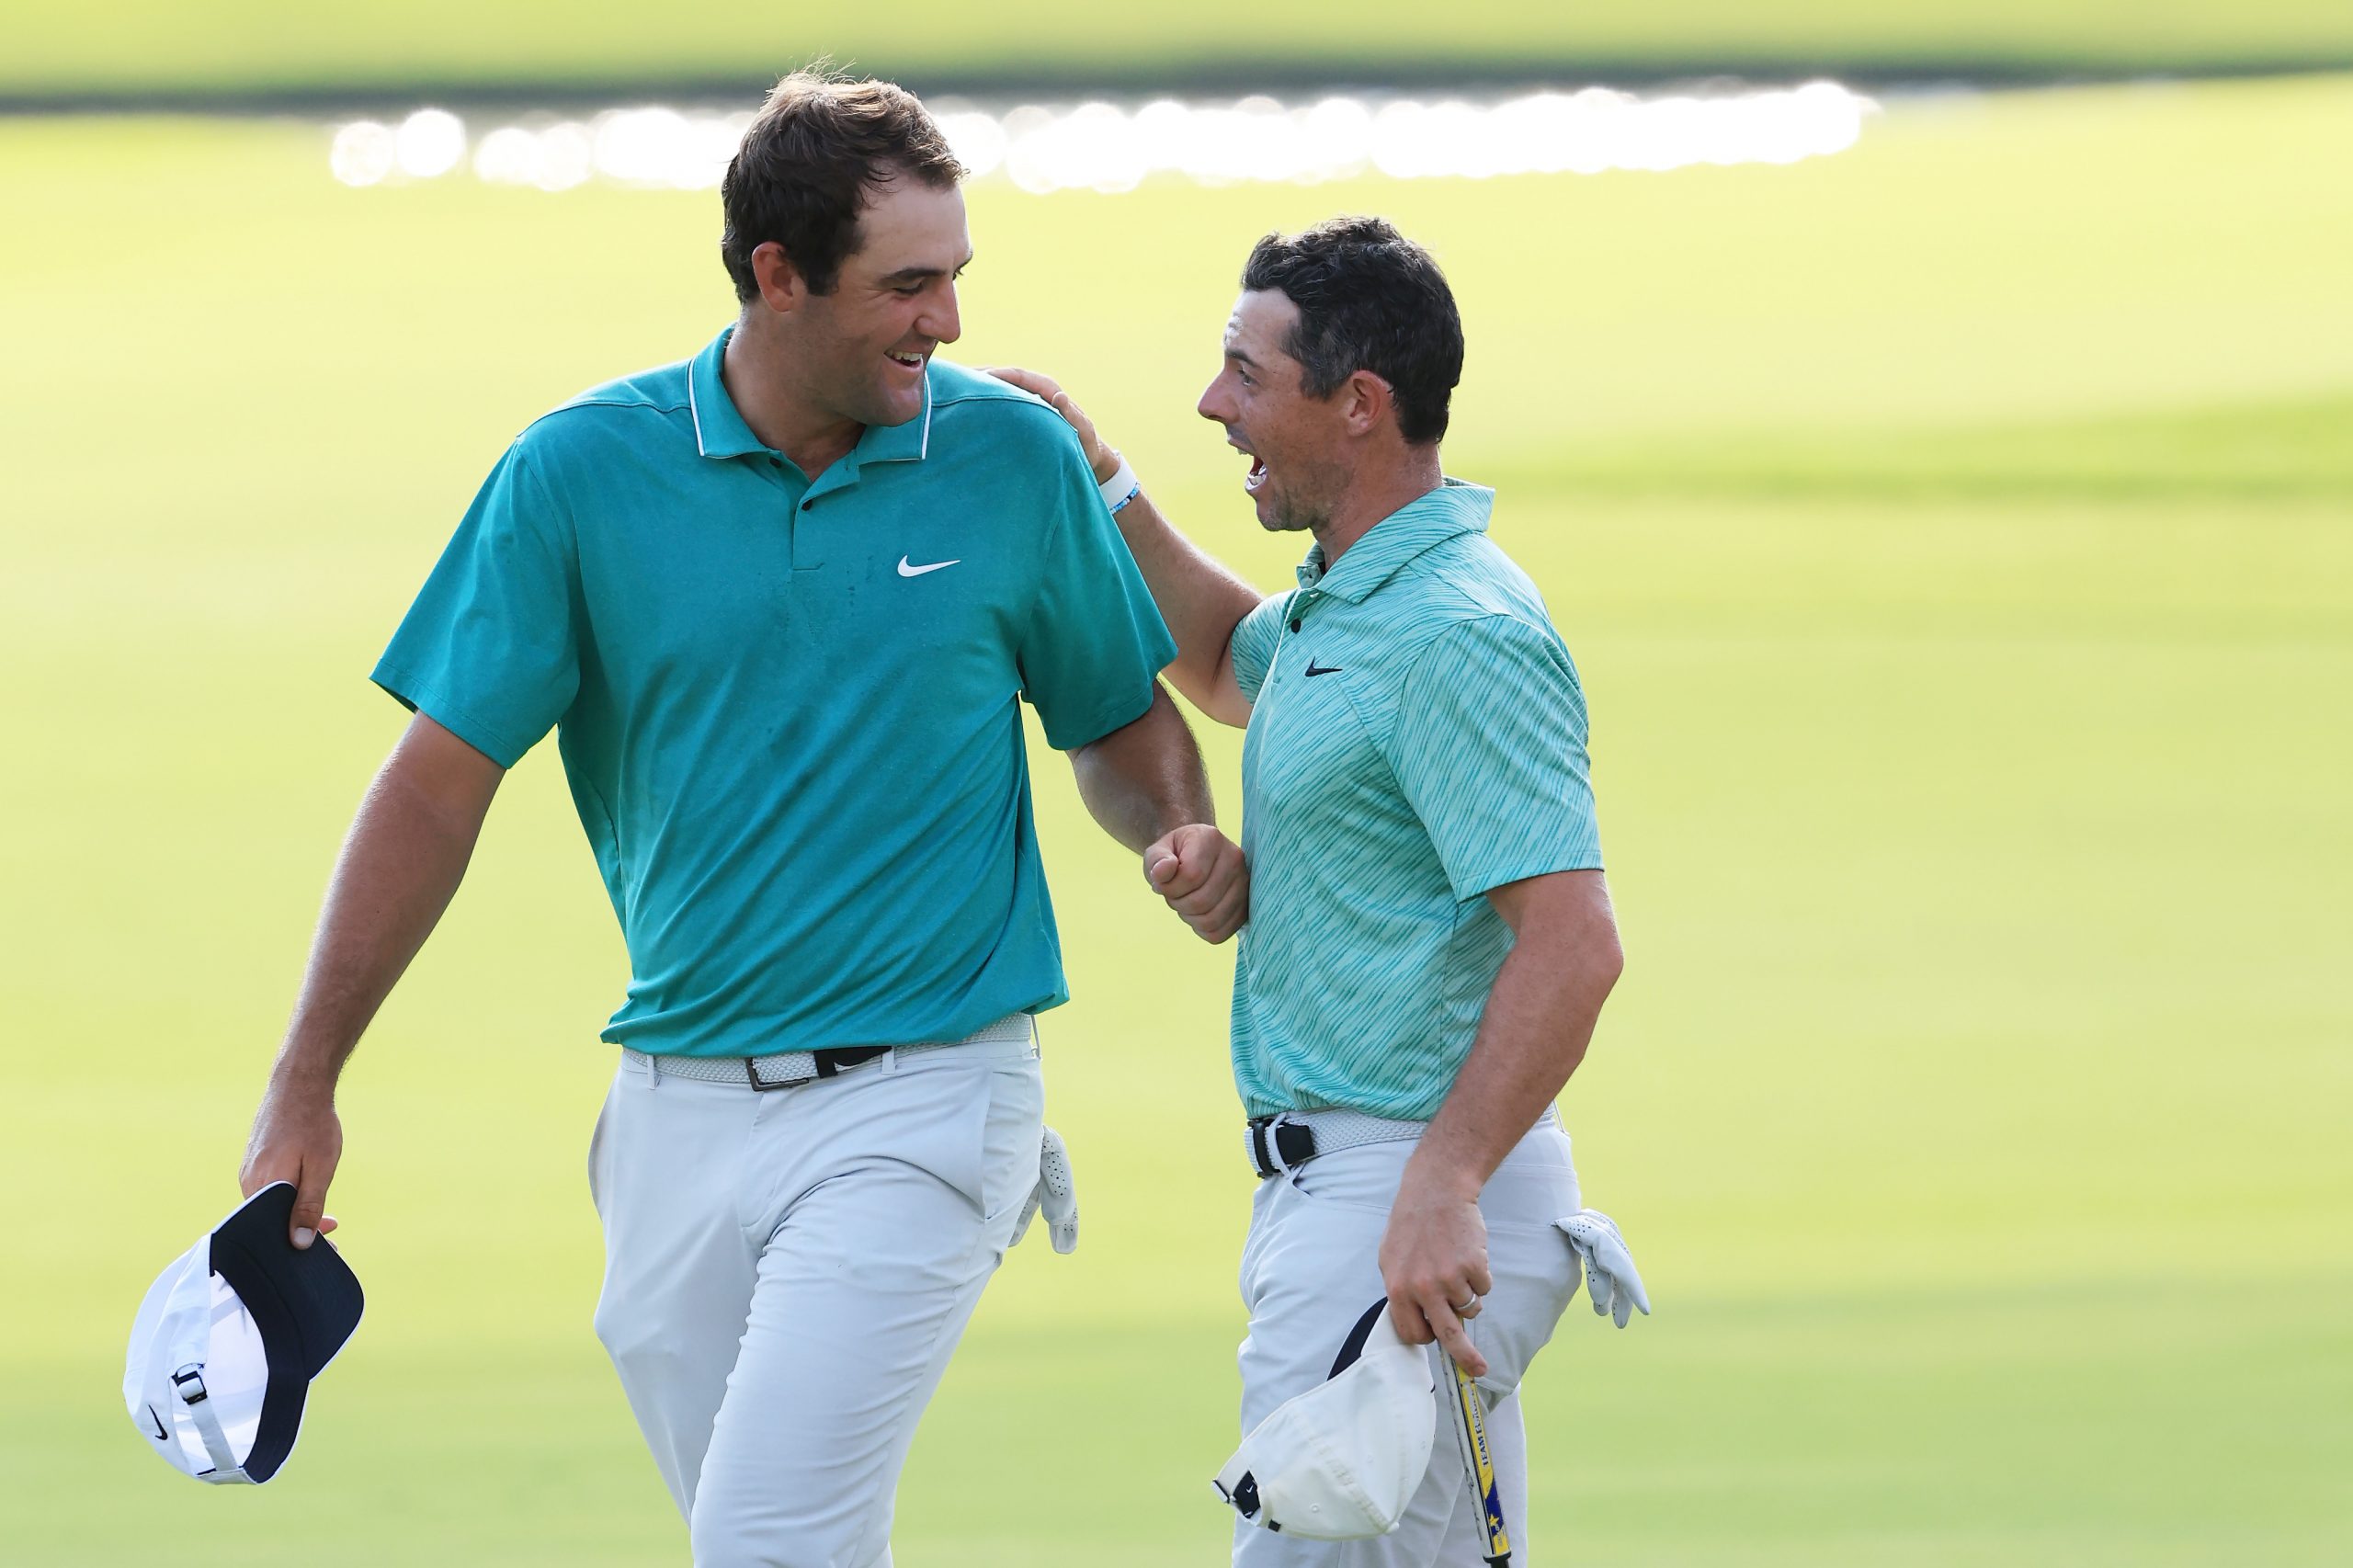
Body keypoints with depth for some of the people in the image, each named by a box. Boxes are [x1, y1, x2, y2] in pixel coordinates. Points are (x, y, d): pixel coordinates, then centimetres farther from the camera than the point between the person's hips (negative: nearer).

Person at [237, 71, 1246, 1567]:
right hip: (680, 1105, 2)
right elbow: (444, 780, 1)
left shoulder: (1015, 458, -1)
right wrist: (303, 1090, 0)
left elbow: (1121, 719, 13)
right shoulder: (581, 473, -3)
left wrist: (1184, 839, -10)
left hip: (917, 1104, -2)